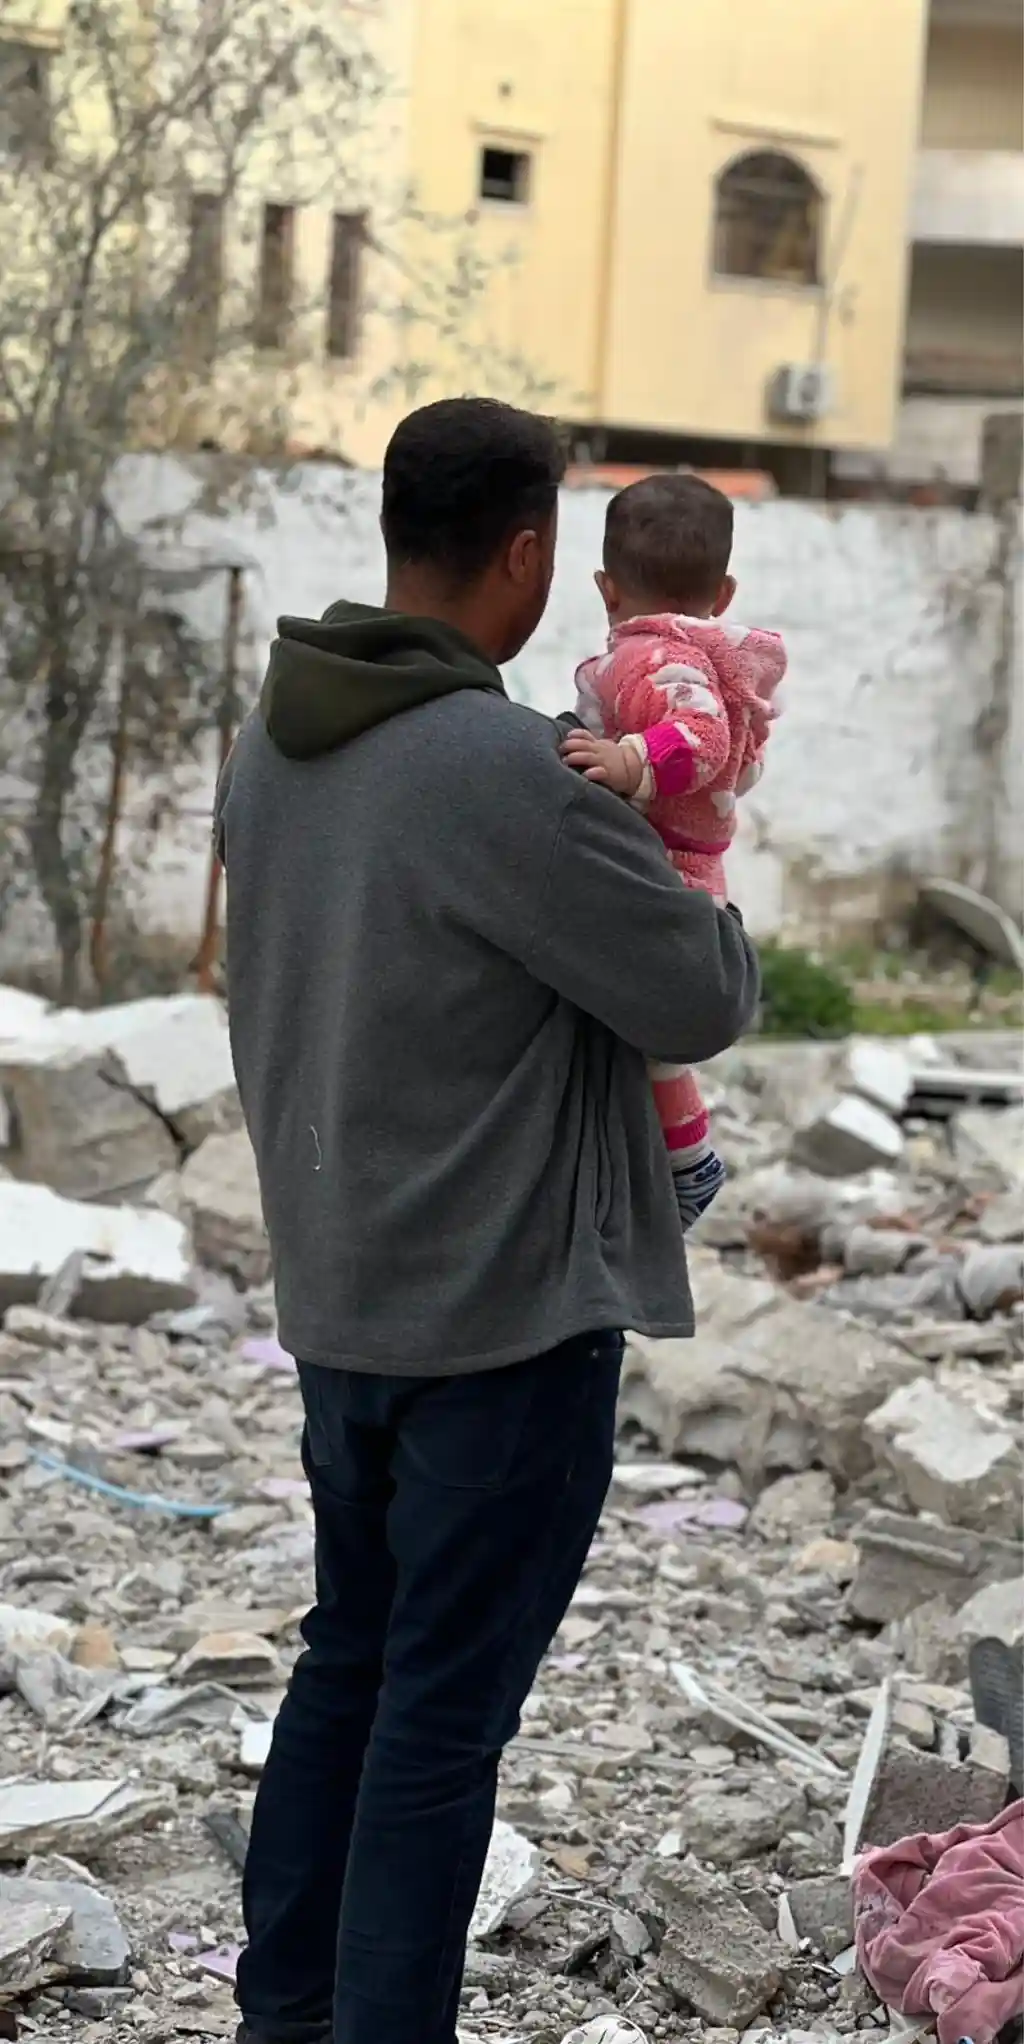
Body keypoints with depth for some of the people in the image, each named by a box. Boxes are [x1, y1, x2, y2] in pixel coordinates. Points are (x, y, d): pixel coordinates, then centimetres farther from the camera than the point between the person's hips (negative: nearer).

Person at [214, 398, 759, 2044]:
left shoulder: (274, 745, 3)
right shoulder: (503, 768, -24)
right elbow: (703, 999, -15)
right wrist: (688, 901, 4)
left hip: (338, 1296, 8)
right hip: (506, 1311, -8)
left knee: (350, 1656, 20)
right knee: (445, 1713, 2)